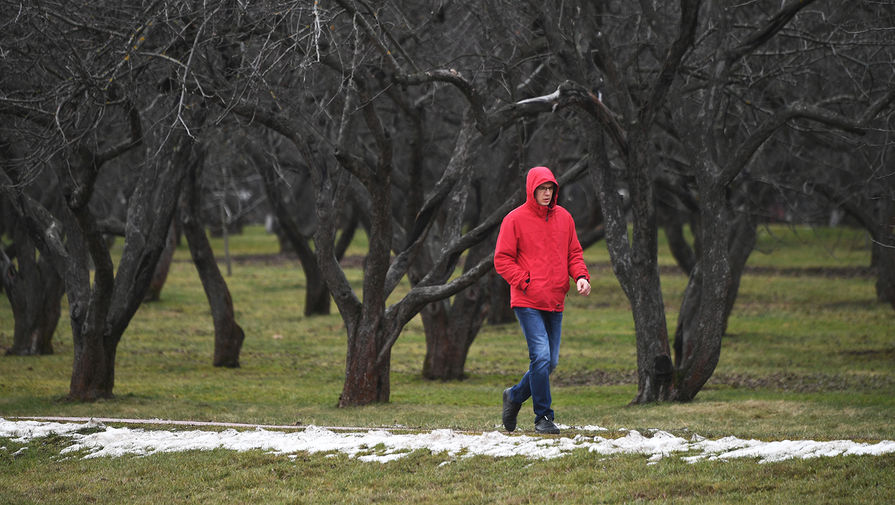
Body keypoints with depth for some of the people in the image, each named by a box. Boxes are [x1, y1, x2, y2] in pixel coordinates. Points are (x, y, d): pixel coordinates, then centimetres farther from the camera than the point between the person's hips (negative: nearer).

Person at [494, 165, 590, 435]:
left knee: (551, 362, 8)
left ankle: (516, 396, 32)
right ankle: (543, 417, -6)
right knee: (541, 356, -15)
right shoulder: (515, 219, -4)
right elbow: (502, 259, -4)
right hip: (527, 302, -6)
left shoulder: (564, 218, 11)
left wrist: (581, 276, -4)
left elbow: (574, 253, 16)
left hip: (555, 302, 6)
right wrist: (526, 282, -14)